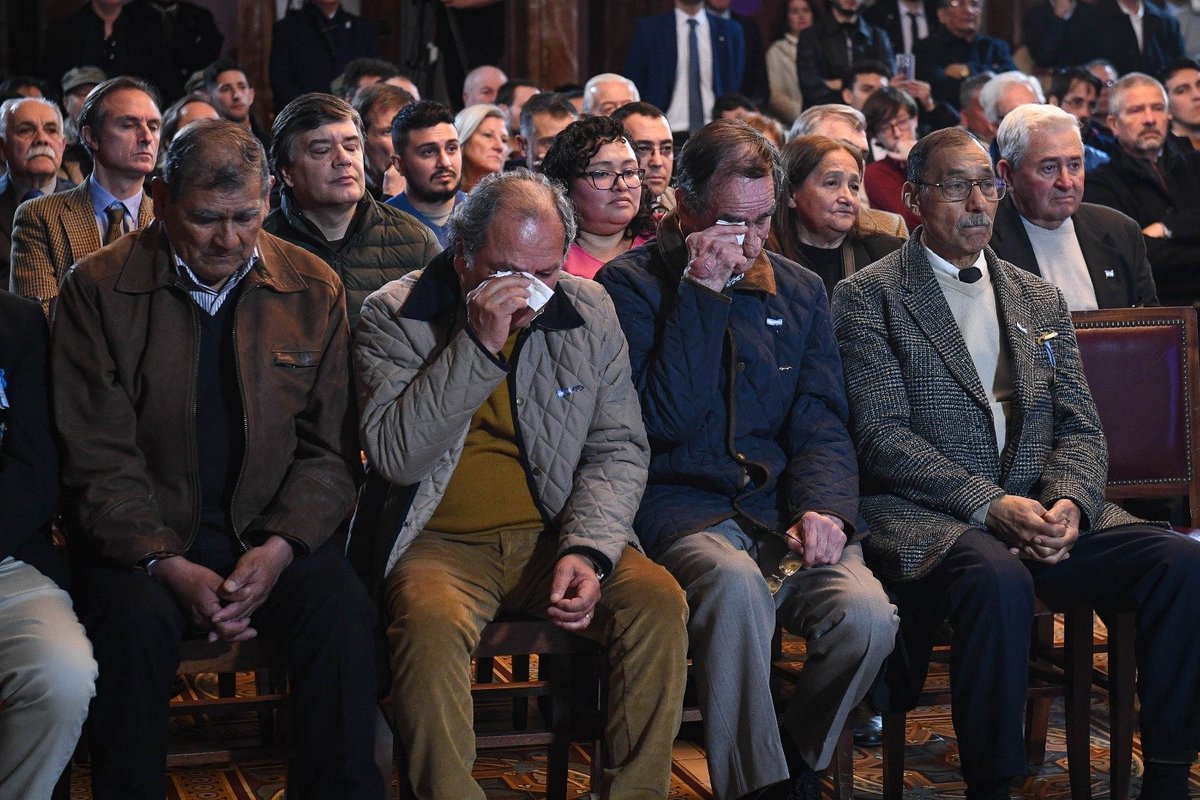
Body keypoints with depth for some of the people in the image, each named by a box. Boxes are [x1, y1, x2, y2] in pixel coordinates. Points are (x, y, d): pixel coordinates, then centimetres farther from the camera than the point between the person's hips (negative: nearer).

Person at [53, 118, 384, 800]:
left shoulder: (315, 289, 6)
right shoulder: (99, 288, -1)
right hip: (143, 535, -1)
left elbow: (330, 450, 5)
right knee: (138, 624, -32)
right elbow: (98, 456, -5)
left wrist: (279, 547, -12)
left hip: (274, 533, 2)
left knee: (344, 617, -27)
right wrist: (169, 566, -18)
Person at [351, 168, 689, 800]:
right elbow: (396, 456, -15)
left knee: (658, 600, -23)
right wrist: (479, 345, -21)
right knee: (432, 622, -35)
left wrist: (588, 552, -11)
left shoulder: (588, 310, 5)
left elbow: (618, 448, 6)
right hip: (440, 541, -3)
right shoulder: (394, 316, -3)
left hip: (556, 535, 3)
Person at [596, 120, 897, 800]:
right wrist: (703, 296, -12)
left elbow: (822, 423, 9)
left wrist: (823, 506, -11)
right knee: (736, 583, -37)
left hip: (787, 507, 4)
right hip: (683, 507, -4)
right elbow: (667, 420, -9)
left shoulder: (801, 292, 16)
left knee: (867, 615, -25)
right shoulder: (632, 283, 2)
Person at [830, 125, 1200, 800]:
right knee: (998, 578, -38)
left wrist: (1069, 503, -9)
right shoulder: (869, 297, 4)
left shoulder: (1041, 300, 21)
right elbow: (882, 437, -7)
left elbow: (1081, 428, 14)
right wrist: (990, 504, -18)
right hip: (928, 516, -5)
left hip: (1041, 509, 5)